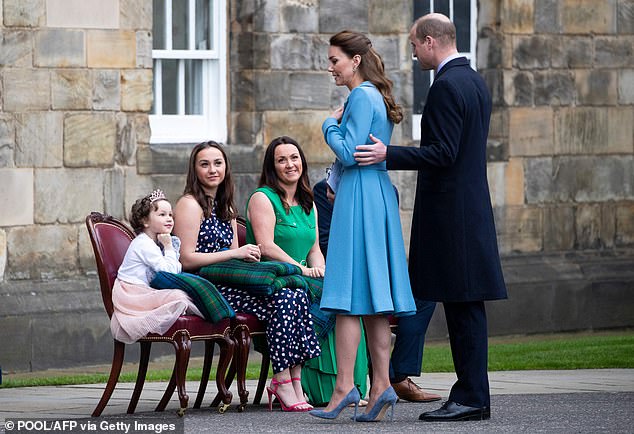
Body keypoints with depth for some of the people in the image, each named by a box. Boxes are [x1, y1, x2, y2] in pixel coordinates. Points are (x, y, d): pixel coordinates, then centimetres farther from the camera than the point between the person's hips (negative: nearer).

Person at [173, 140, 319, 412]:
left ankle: (294, 382, -21)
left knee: (297, 297, -17)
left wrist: (249, 255, 1)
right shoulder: (190, 205, -3)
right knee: (281, 301, -25)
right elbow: (186, 259, -13)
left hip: (228, 285, 8)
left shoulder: (225, 207, 25)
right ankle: (283, 383, -21)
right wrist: (235, 253, -14)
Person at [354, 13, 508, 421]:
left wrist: (388, 155, -19)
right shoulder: (475, 81, 16)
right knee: (466, 307, 10)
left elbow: (443, 154, -20)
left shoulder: (447, 85, -15)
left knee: (463, 305, -8)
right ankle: (472, 394, 11)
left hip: (450, 212, -10)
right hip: (471, 205, 10)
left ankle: (472, 398, -7)